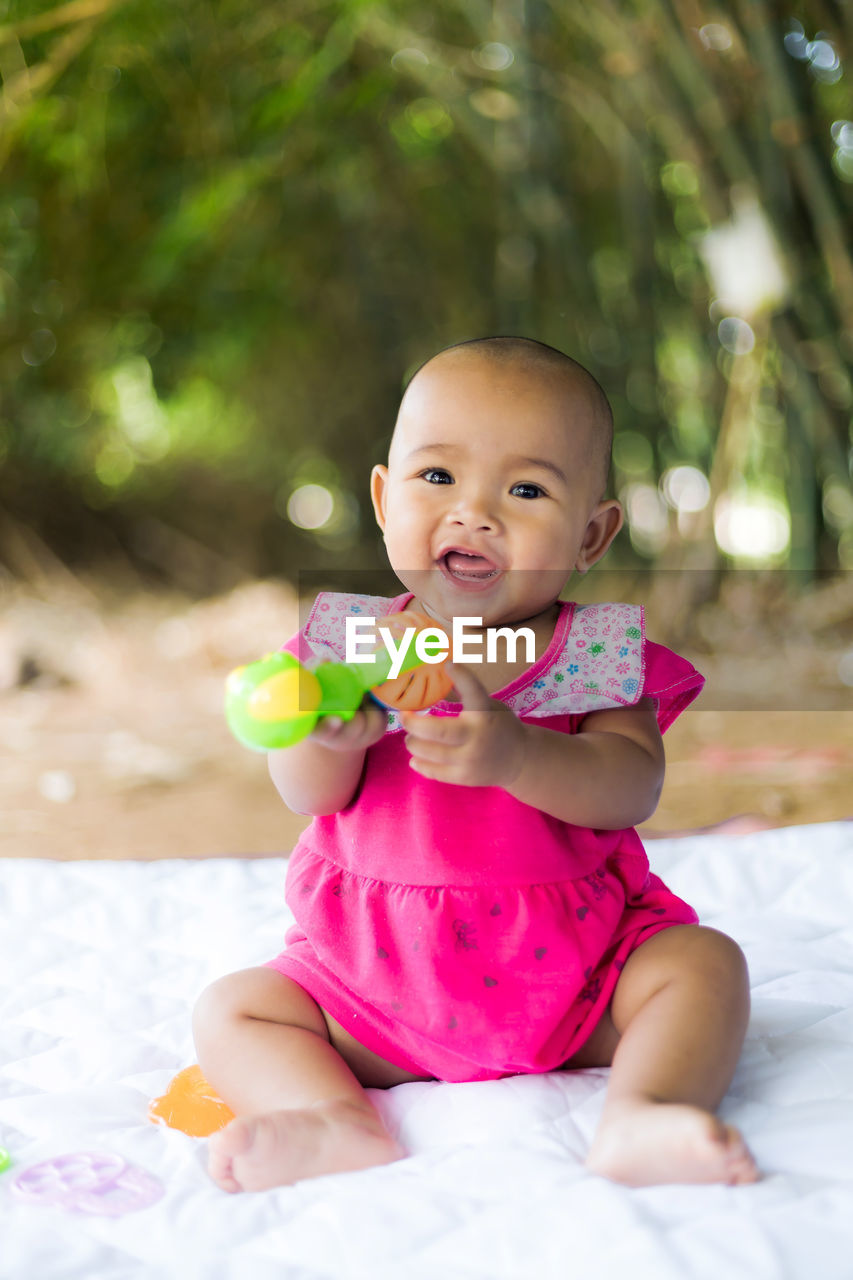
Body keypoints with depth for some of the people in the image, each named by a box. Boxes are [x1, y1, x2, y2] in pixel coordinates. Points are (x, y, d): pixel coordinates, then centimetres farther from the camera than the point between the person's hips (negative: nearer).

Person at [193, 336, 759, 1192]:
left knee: (704, 962, -18)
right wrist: (329, 734, -32)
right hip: (378, 976, 1)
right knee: (230, 1009, -11)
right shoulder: (352, 636, -1)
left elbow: (633, 786, -19)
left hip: (570, 972, -1)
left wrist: (515, 753, -37)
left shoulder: (600, 648, -5)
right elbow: (309, 795, -7)